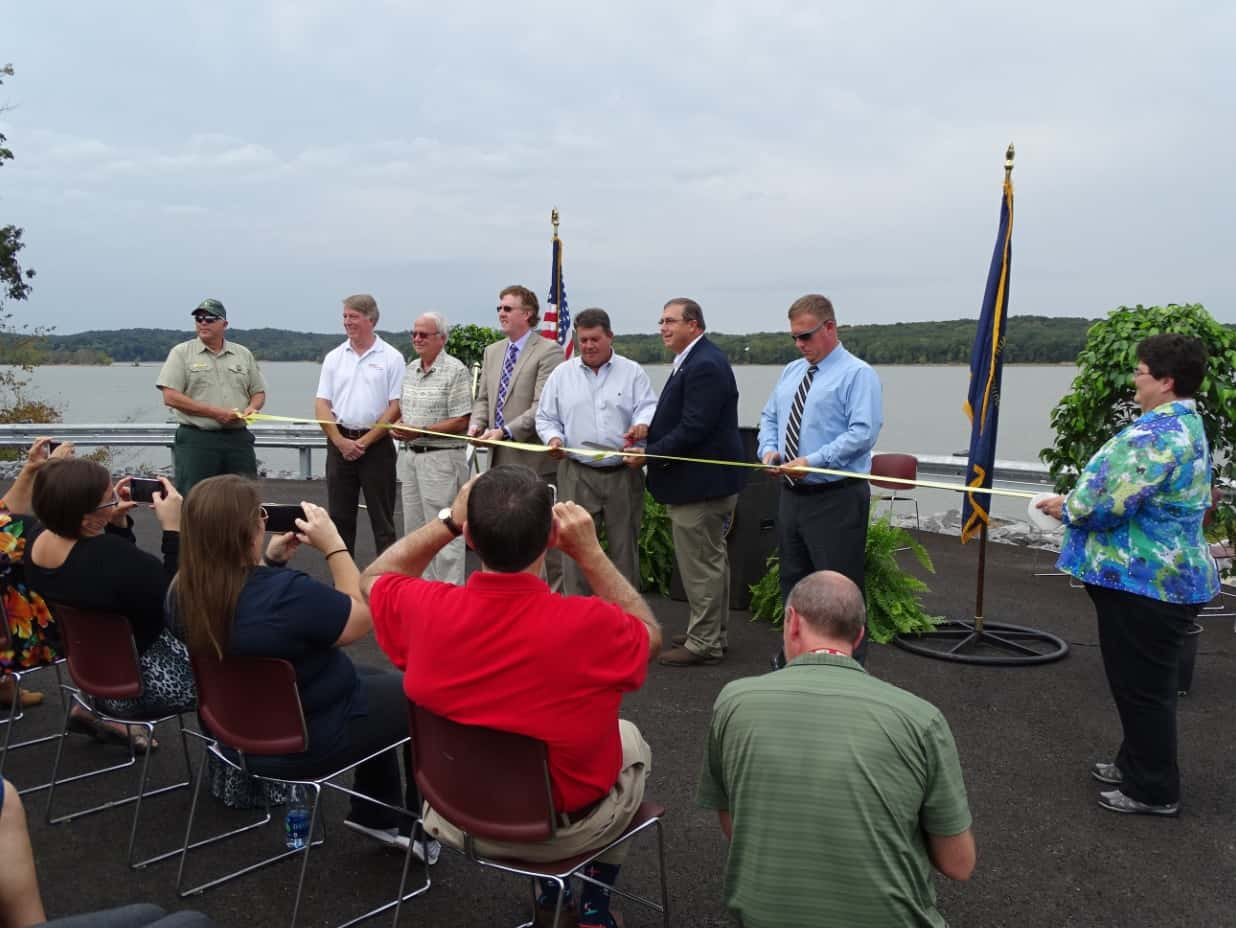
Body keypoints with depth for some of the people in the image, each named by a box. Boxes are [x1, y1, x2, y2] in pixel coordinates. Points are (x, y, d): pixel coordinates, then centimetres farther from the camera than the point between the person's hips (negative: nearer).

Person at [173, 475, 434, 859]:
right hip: (308, 742, -8)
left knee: (378, 681, 27)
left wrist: (271, 561, -2)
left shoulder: (186, 591, -10)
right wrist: (333, 544, -17)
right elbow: (364, 617, -18)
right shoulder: (287, 592, -35)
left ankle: (375, 814, 36)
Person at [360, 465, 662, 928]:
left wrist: (448, 520, -2)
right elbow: (650, 635, -6)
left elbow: (374, 579, 2)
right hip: (566, 830, -3)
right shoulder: (590, 624, -32)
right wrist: (590, 552, -10)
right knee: (630, 739, 29)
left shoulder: (425, 609, -24)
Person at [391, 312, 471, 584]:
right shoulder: (410, 369, 13)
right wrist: (398, 426, -2)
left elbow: (461, 423, -14)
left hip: (440, 457, -8)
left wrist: (420, 431, -18)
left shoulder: (455, 370, -10)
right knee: (414, 528, 14)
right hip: (410, 455, 8)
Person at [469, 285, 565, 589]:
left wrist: (506, 432, -22)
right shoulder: (492, 351, 16)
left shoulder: (548, 351, -8)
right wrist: (476, 424, -1)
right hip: (500, 459, 7)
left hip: (533, 458, -7)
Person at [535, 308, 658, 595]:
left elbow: (648, 407, -2)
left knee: (624, 547, 7)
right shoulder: (562, 374, 9)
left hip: (623, 474, 0)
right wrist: (554, 438, -9)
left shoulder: (632, 372, 6)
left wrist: (643, 423, -25)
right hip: (577, 474, 0)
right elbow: (546, 418, 12)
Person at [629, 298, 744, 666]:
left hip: (701, 482, -11)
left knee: (700, 565, -1)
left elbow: (693, 429, -25)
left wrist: (649, 454, -16)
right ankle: (712, 631, 31)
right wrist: (647, 431, 2)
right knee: (711, 559, 19)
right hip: (706, 479, 11)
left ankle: (703, 643, 11)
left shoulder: (704, 366, -21)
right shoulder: (696, 360, 13)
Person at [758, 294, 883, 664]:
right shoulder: (791, 372, 14)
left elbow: (863, 432, -19)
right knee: (793, 582, 17)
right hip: (793, 494, 8)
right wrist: (769, 449, -2)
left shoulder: (857, 374, -9)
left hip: (836, 499, -7)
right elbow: (769, 417, 19)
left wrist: (812, 460, -24)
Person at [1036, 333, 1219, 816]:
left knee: (1142, 686, 2)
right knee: (1141, 682, 22)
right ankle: (1136, 763, 37)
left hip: (1145, 583, -11)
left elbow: (1107, 504, -27)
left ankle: (1153, 790, 15)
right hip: (1160, 575, 11)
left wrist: (1066, 508, -8)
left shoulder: (1157, 435, -24)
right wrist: (1076, 501, 12)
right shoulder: (1184, 424, 12)